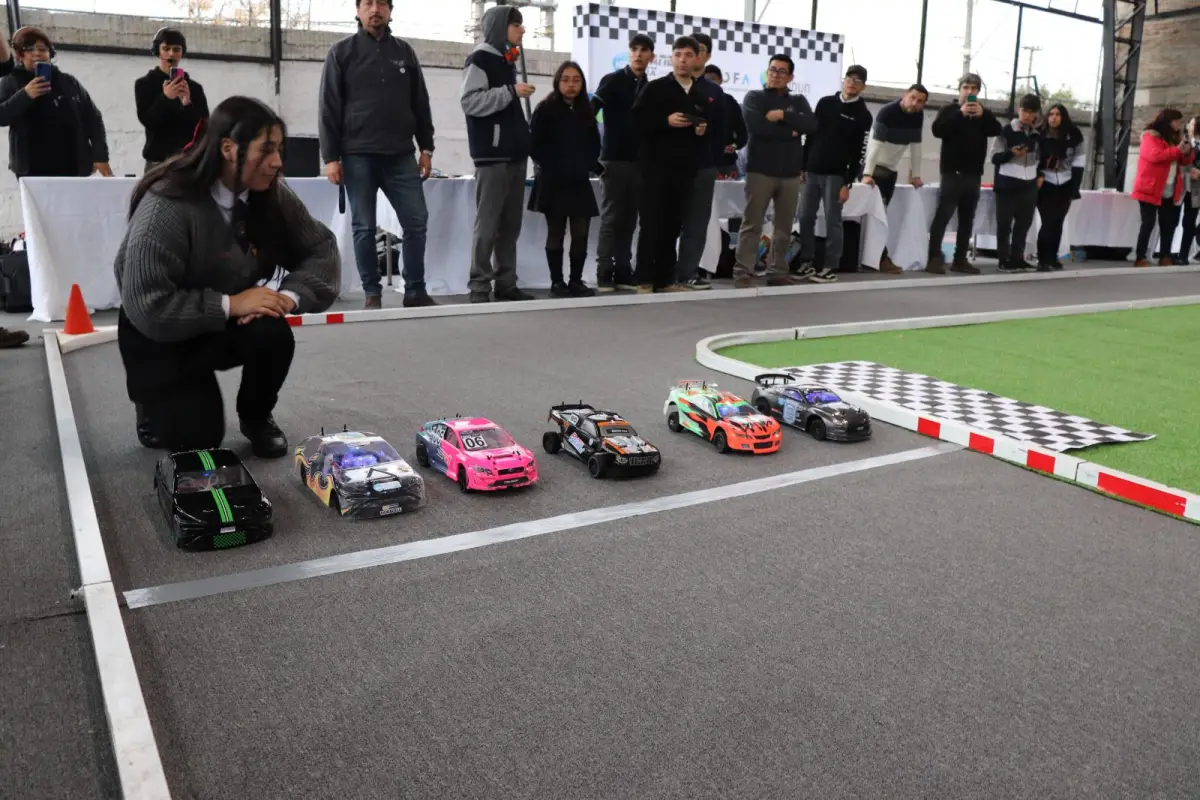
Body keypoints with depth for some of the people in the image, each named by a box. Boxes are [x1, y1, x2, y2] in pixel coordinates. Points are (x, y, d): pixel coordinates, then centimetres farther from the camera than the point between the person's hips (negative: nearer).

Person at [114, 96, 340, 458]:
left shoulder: (273, 196, -12)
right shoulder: (166, 207, -28)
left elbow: (321, 250, -9)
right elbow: (146, 305, -31)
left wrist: (289, 296, -27)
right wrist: (230, 304, -33)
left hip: (231, 324, 4)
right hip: (161, 335, -4)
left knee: (273, 332, -29)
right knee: (195, 439, -15)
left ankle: (256, 417, 1)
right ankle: (155, 400, 22)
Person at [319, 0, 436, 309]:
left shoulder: (404, 51, 13)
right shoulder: (341, 52, 4)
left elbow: (420, 104, 15)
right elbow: (329, 109, 0)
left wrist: (426, 147, 8)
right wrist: (330, 157, -7)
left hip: (401, 155, 3)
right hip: (358, 156, -2)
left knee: (416, 222, -2)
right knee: (364, 227, 1)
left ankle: (416, 291, 8)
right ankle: (372, 293, 10)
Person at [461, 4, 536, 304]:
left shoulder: (507, 61, 20)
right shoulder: (480, 58, -5)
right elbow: (470, 101, -16)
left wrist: (525, 137, 17)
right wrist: (511, 91, -19)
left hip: (514, 154, 8)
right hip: (492, 155, -8)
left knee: (511, 225, 8)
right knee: (488, 225, -8)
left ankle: (506, 284, 13)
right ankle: (479, 287, -4)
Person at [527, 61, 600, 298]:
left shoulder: (586, 111, 12)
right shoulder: (545, 109, -3)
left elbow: (594, 145, 16)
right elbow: (535, 145, -7)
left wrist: (588, 166, 0)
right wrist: (553, 168, -11)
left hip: (580, 182, 4)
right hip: (553, 182, -4)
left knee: (581, 233, 0)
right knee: (556, 233, 2)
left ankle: (576, 280, 10)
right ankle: (557, 281, 8)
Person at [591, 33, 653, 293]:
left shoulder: (650, 88, 13)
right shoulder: (612, 81, -1)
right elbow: (591, 112, -8)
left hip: (639, 161, 4)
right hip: (614, 159, -4)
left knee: (629, 220, 6)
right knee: (611, 218, -4)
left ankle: (623, 272, 11)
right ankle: (604, 274, -2)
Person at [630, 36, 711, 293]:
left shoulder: (703, 96, 15)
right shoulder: (655, 88, 2)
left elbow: (712, 128, 20)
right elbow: (637, 120, -6)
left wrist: (704, 130, -2)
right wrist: (666, 121, -16)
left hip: (685, 169, 4)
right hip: (656, 166, -4)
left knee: (673, 226, 6)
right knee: (652, 224, -5)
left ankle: (665, 280, 12)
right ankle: (644, 280, 0)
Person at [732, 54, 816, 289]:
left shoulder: (798, 101, 15)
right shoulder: (754, 97, 5)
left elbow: (811, 124, -3)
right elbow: (756, 125, -14)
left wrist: (783, 115, -12)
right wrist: (790, 132, -8)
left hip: (791, 173, 4)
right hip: (760, 170, -4)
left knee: (784, 227, 7)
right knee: (752, 225, -6)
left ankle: (778, 272, 14)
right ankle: (743, 273, -6)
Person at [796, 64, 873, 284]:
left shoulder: (863, 115, 0)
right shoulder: (825, 103, 11)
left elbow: (858, 153, -4)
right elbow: (810, 135, 13)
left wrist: (848, 183, -11)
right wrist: (802, 166, 7)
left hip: (836, 175, -4)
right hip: (812, 171, 4)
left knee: (832, 221, -3)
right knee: (805, 219, 4)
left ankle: (831, 268, 3)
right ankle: (806, 263, 13)